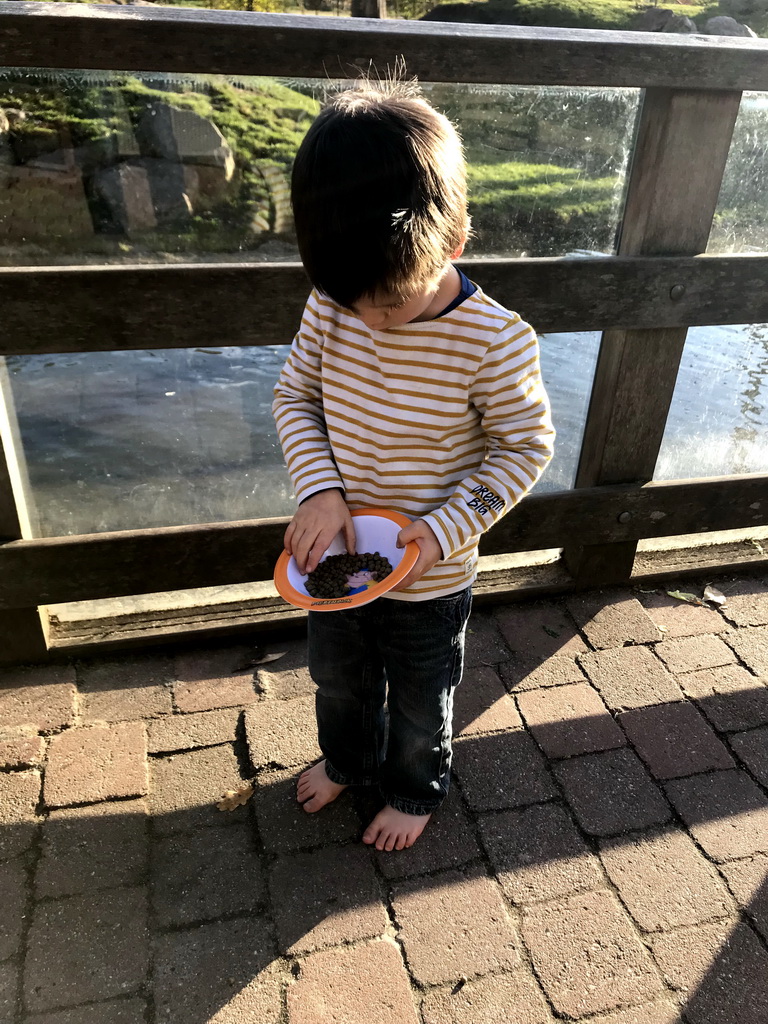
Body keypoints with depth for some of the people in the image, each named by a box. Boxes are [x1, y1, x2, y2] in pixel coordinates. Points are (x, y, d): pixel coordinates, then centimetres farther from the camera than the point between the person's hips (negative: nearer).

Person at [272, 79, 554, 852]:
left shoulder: (493, 343, -27)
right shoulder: (330, 305, -15)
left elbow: (526, 447, -15)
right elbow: (294, 397, -3)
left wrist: (445, 529, -25)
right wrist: (318, 490, -20)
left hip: (429, 581, -4)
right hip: (337, 558, 4)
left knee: (419, 702, 23)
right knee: (338, 679, 30)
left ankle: (415, 790, 55)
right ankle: (346, 759, 62)